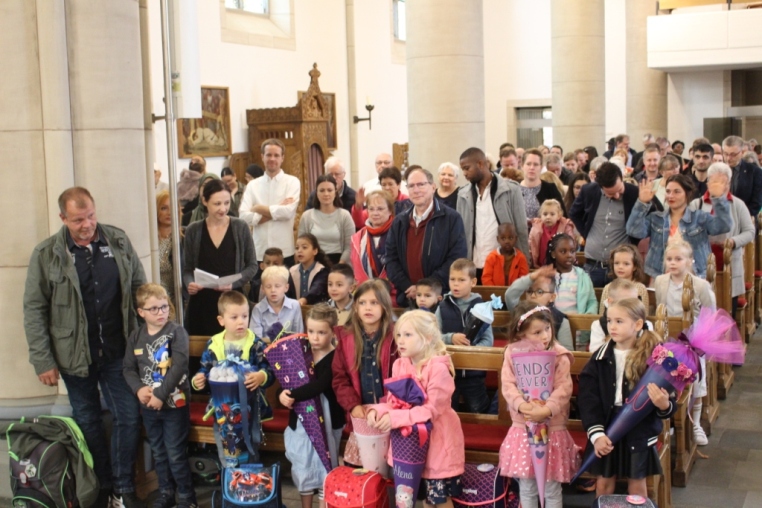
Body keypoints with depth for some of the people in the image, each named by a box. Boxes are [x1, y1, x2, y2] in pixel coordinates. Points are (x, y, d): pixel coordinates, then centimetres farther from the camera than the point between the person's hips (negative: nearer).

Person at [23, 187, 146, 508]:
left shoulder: (118, 241, -3)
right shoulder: (46, 254, -10)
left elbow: (140, 289, 6)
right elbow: (34, 310, -7)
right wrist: (43, 360, -9)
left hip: (117, 351, 2)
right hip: (75, 355, -1)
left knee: (128, 418, 4)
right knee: (88, 423, 12)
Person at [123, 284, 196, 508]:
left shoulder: (177, 332, -10)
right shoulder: (135, 337, 4)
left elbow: (180, 366, -19)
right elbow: (129, 368, 5)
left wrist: (161, 394, -22)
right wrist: (139, 389, -14)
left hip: (174, 403, -5)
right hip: (148, 406, 5)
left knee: (176, 454, 0)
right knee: (158, 453, 17)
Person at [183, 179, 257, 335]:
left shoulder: (240, 228, 1)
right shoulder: (193, 231, 5)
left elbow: (252, 266, 5)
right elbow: (187, 269, 10)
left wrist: (233, 282, -12)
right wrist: (189, 283, -12)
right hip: (201, 303, 1)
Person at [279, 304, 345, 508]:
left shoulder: (336, 358, -13)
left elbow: (320, 385, -25)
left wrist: (293, 395, -29)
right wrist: (283, 395, -16)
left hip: (325, 420, -5)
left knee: (323, 467, 4)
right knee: (302, 466, 14)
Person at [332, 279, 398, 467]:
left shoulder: (395, 337, -6)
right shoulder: (345, 337, 5)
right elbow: (339, 378, 5)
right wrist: (353, 405, -9)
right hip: (360, 417, 3)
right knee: (353, 466, 7)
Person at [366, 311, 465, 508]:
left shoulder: (438, 368, -22)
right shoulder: (399, 365, -1)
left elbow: (432, 410, -25)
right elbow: (395, 401, 2)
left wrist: (396, 418, -32)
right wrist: (379, 410, -21)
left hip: (438, 439, -6)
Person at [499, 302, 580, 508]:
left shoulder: (559, 356, -8)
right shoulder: (512, 353, -2)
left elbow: (563, 390, -13)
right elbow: (508, 385, -7)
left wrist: (546, 410, -28)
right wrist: (521, 405, -25)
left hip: (552, 428, -2)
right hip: (523, 428, 2)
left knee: (551, 489, 8)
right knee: (526, 488, 12)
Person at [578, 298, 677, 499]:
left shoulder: (653, 357, -8)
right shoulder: (601, 358, -2)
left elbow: (666, 398, -7)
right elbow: (587, 398, -6)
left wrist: (664, 405, -31)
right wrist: (596, 433, -16)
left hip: (639, 432, -2)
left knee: (637, 486, 11)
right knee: (604, 483, 11)